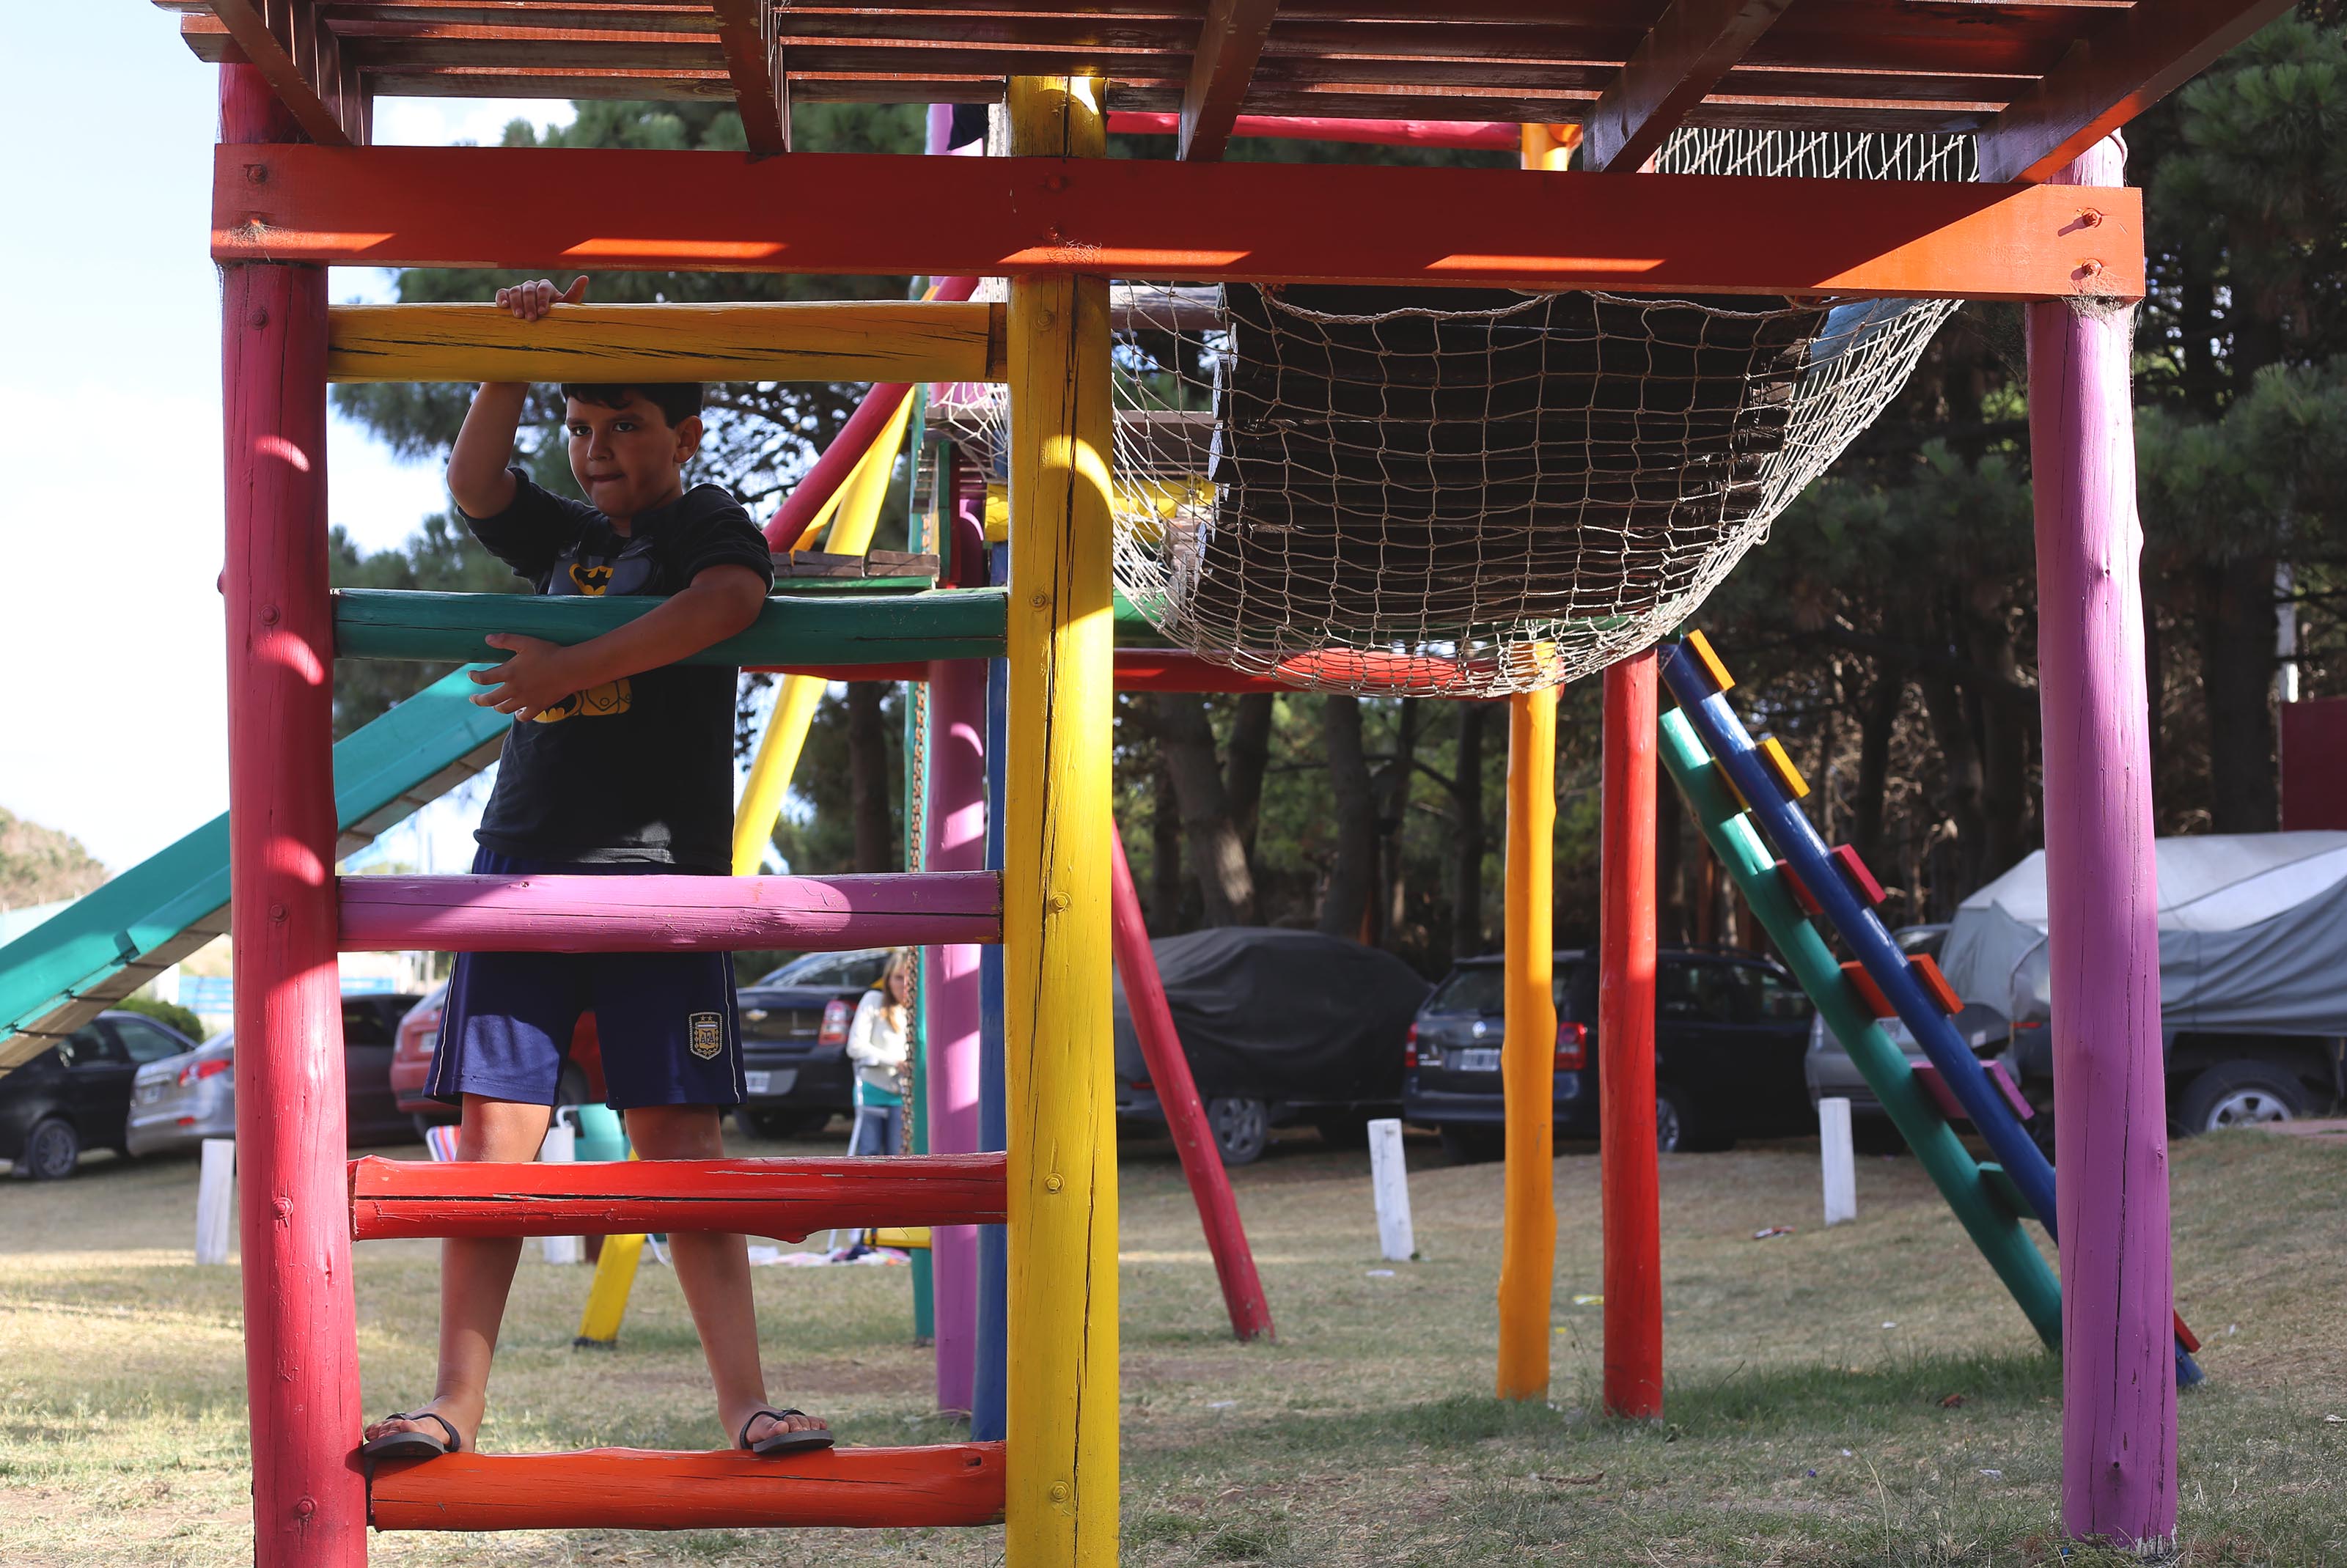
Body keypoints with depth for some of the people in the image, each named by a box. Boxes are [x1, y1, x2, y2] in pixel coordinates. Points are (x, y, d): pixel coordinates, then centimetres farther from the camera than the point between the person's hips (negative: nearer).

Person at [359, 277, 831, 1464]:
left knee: (677, 1139, -8)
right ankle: (455, 1409, -2)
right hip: (525, 858, 4)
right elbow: (473, 481, 6)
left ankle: (746, 1404, -7)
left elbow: (729, 600, -16)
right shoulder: (565, 537, 22)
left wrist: (569, 668, -17)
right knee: (493, 1132, -3)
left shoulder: (710, 522, 6)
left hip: (659, 870, -4)